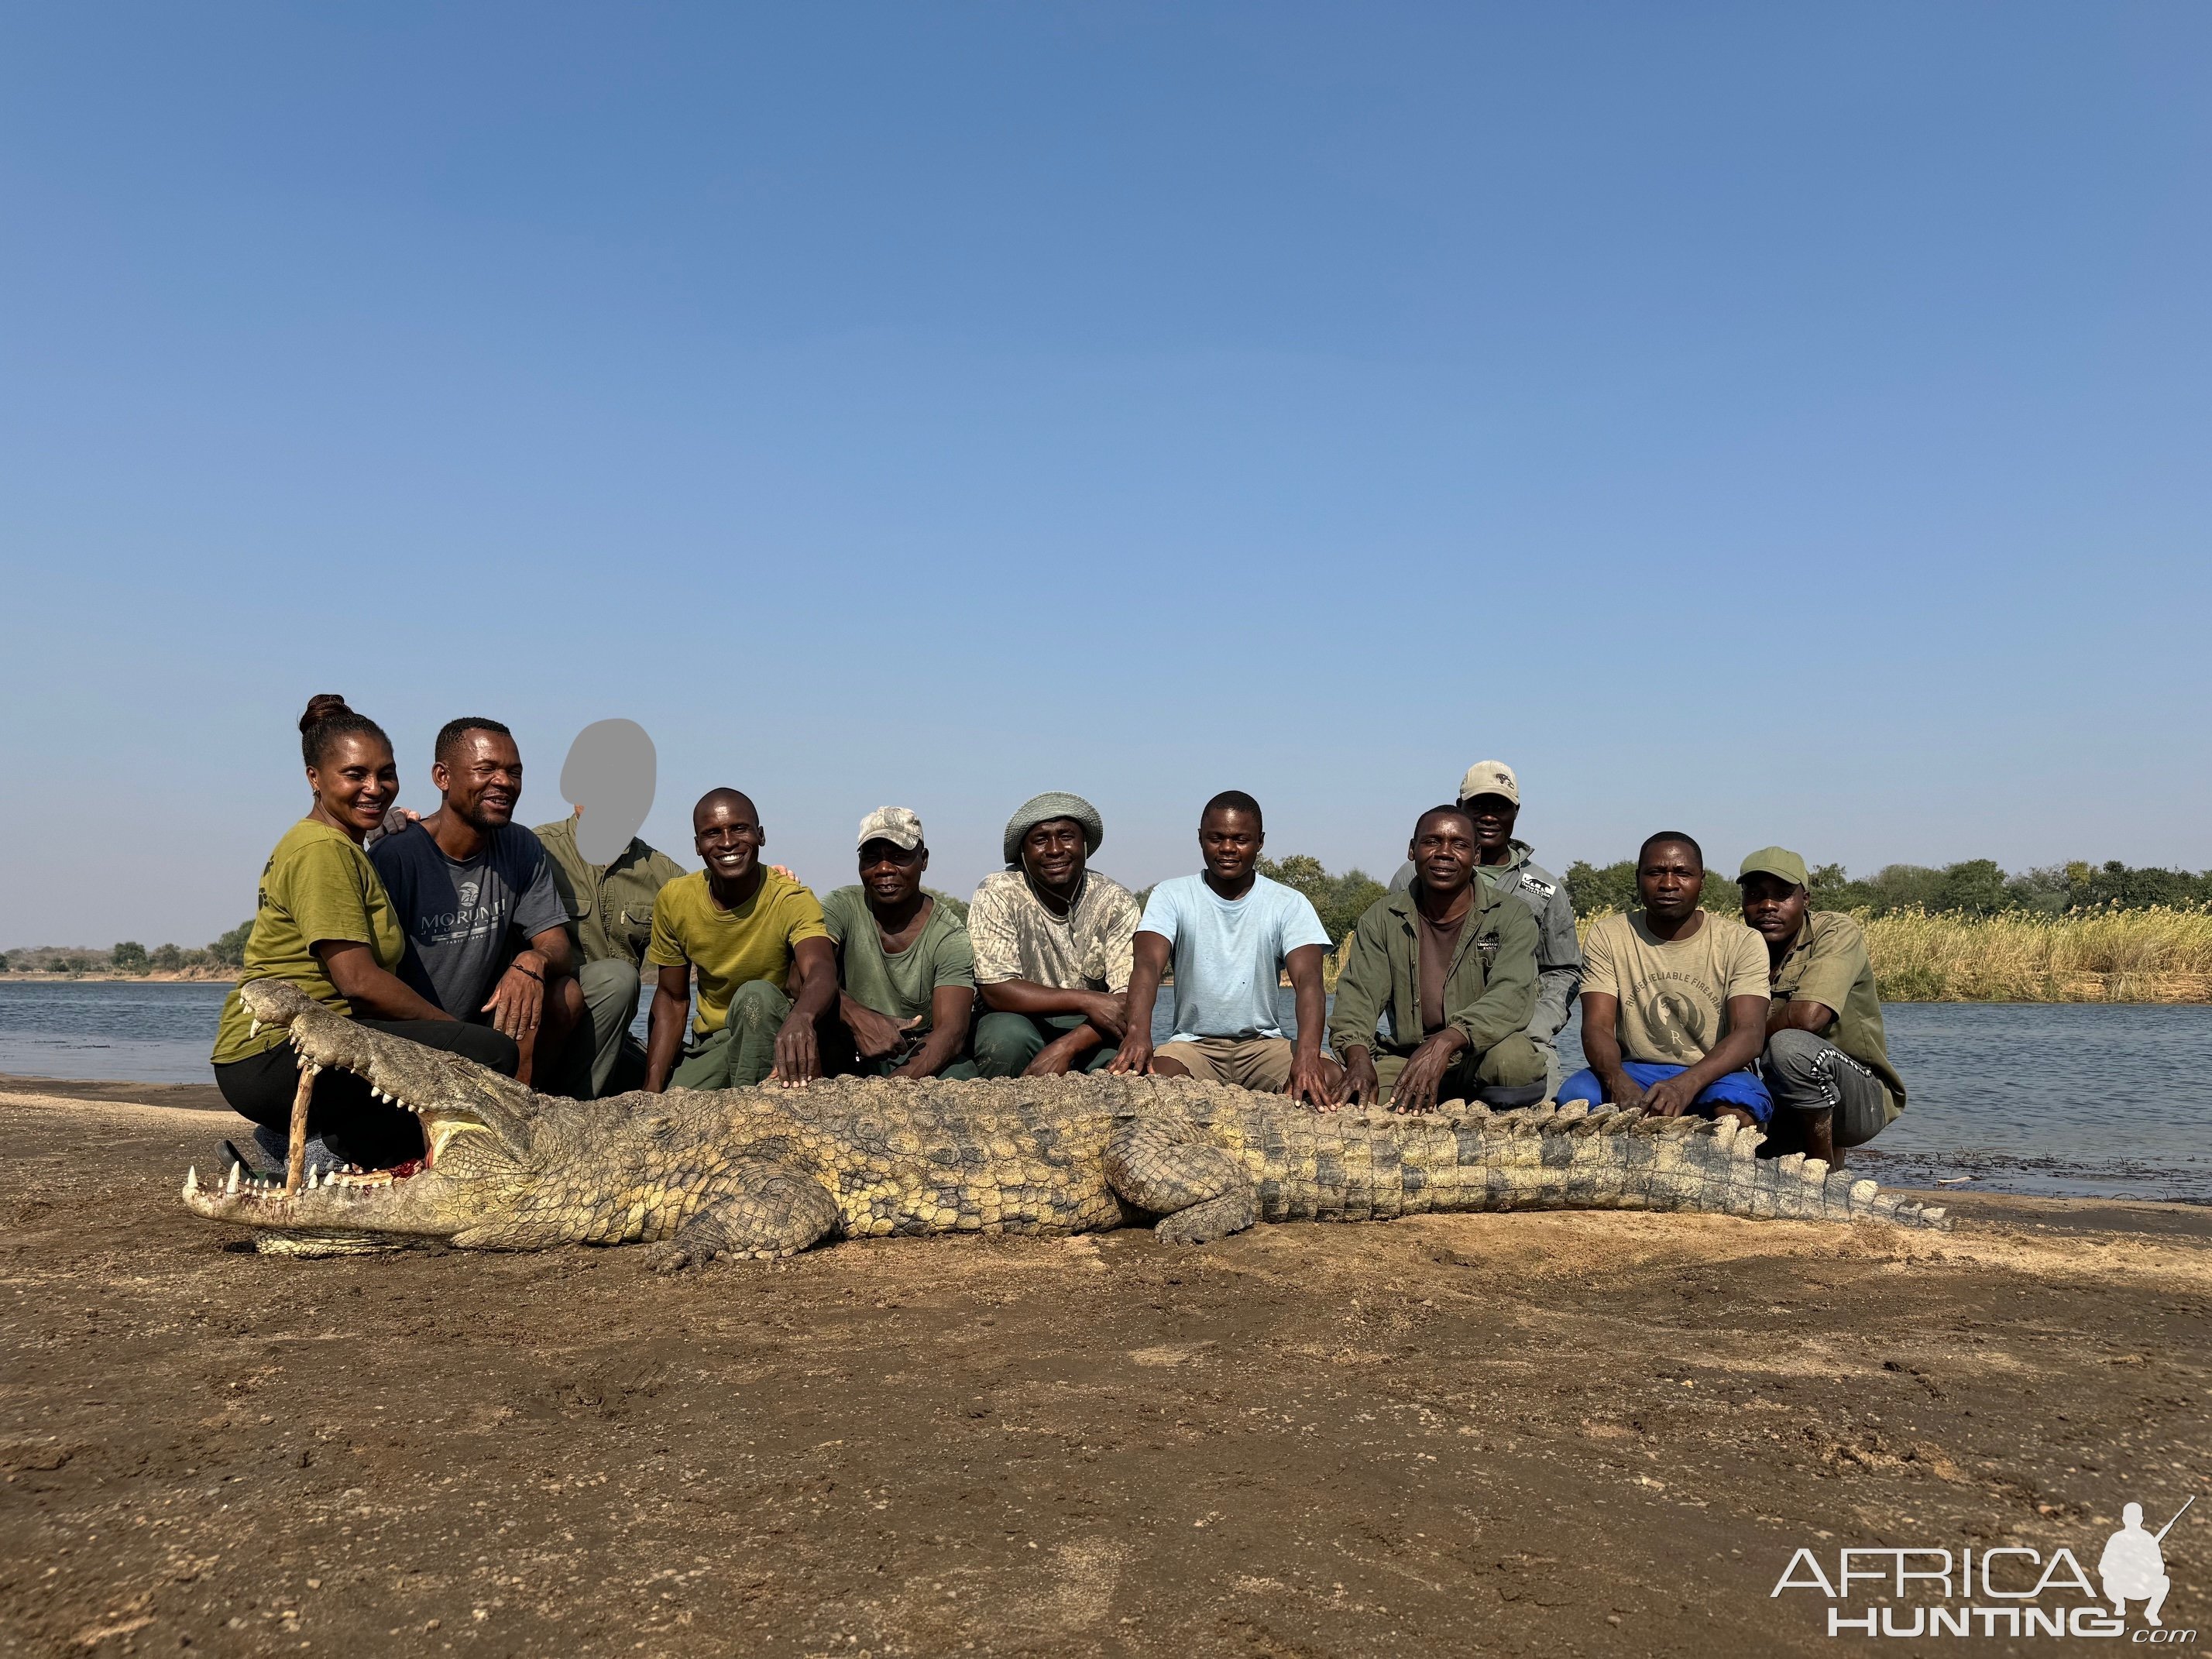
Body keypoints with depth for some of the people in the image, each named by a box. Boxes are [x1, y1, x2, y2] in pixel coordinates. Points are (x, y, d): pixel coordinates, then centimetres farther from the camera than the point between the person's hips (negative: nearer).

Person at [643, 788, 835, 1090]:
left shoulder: (793, 901, -20)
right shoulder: (674, 901, -5)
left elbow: (822, 973, -39)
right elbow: (671, 998, 4)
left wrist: (800, 1017, -63)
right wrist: (652, 1088, -7)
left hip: (774, 1041, -3)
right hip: (709, 1045, 3)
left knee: (756, 996, -33)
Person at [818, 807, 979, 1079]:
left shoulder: (951, 937, -8)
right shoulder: (841, 908, -4)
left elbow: (951, 1031, -21)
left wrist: (893, 1085, -39)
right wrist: (858, 1017, -43)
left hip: (922, 1061, -1)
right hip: (849, 1056, 2)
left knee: (960, 1075, -35)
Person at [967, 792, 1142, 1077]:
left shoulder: (1116, 902, -5)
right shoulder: (997, 895, -9)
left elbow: (1128, 999, -13)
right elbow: (995, 989, -17)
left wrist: (1064, 1048, -30)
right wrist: (1087, 1001, -25)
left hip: (1088, 1033, 1)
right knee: (1005, 1034, -34)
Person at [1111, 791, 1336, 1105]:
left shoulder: (1289, 904, -1)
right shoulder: (1171, 897, -1)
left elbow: (1308, 980, -16)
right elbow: (1148, 964, -18)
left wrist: (1307, 1055, -37)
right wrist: (1139, 1031, -41)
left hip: (1264, 1043, 1)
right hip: (1192, 1043, -1)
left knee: (1329, 1080, -28)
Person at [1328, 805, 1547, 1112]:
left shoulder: (1510, 917, -1)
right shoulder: (1380, 919, 7)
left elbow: (1511, 996, -18)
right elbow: (1357, 994, -4)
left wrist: (1446, 1042, -37)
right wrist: (1358, 1056, -27)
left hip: (1480, 1059, -1)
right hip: (1403, 1060, 1)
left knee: (1512, 1058, -35)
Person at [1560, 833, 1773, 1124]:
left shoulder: (1741, 943, -4)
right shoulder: (1606, 937, 1)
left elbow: (1750, 1034, -17)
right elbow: (1597, 1027, -9)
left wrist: (1686, 1085, -37)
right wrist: (1618, 1081, -33)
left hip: (1716, 1077, -1)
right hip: (1635, 1071, 2)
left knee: (1738, 1103, -37)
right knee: (1575, 1094, -30)